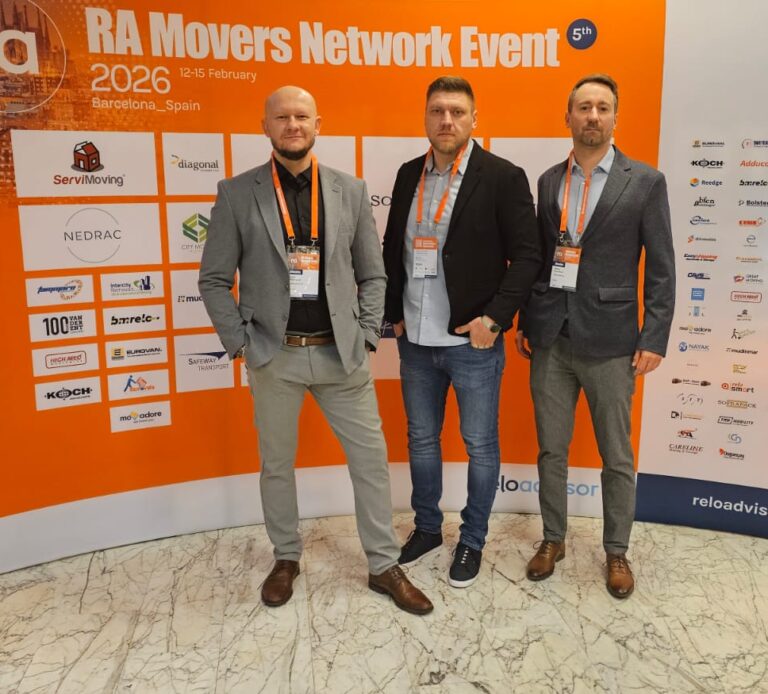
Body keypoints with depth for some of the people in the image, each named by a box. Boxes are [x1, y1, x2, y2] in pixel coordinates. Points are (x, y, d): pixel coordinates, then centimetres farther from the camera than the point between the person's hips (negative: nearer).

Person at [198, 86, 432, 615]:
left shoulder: (351, 191, 3)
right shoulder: (237, 194, -1)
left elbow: (372, 275, 7)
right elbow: (214, 280, 1)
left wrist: (366, 338, -1)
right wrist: (241, 343, -5)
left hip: (341, 353, 1)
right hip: (274, 355, -1)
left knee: (371, 459, 5)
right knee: (277, 465, 13)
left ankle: (384, 565, 23)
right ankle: (287, 558, 35)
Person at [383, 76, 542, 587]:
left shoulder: (503, 177, -8)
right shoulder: (409, 175, 8)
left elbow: (527, 256, -10)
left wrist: (494, 318, -17)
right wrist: (393, 312, 6)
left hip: (473, 341, -5)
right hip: (416, 340, 5)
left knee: (480, 446, 9)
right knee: (421, 440, 17)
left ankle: (472, 540, 28)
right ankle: (427, 527, 36)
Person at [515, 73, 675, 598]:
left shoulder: (645, 182, -2)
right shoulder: (549, 181, 9)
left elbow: (661, 268, -3)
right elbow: (538, 256, 12)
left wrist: (654, 338, -8)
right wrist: (525, 322, 9)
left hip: (610, 342, -3)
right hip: (550, 339, 3)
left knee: (617, 457, 9)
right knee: (551, 449, 13)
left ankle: (617, 551, 28)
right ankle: (554, 539, 31)